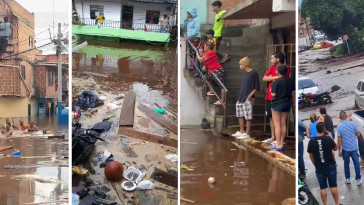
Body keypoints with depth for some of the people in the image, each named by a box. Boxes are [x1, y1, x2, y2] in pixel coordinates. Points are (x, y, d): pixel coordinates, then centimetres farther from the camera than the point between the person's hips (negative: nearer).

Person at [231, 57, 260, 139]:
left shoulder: (254, 73, -11)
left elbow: (257, 87, -12)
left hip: (248, 99, -9)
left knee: (248, 116, -3)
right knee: (240, 115, 14)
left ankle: (247, 134, 3)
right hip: (240, 98, 9)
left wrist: (250, 95, -19)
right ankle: (241, 131, 25)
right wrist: (239, 96, 16)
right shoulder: (243, 73, 14)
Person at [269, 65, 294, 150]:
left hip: (277, 104, -6)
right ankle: (281, 144, 15)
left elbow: (273, 94, -17)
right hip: (287, 104, 6)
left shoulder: (276, 81, -17)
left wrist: (271, 90, 3)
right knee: (283, 124, 12)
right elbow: (294, 92, 7)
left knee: (277, 125, 1)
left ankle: (278, 145, 2)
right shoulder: (291, 80, 1)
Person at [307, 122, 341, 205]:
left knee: (322, 187, 7)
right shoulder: (328, 139, -12)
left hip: (319, 167, 1)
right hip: (330, 166, -1)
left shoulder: (311, 141, -6)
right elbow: (335, 148, 5)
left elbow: (311, 156, 2)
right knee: (333, 186, 8)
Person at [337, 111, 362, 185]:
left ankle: (347, 179, 22)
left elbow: (339, 139, -12)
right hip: (354, 147, 1)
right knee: (356, 163, 6)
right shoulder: (352, 123, -6)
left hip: (345, 148, -1)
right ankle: (358, 179, 7)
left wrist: (339, 150, -5)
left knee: (346, 163, 15)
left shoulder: (339, 127, -11)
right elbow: (358, 134, -1)